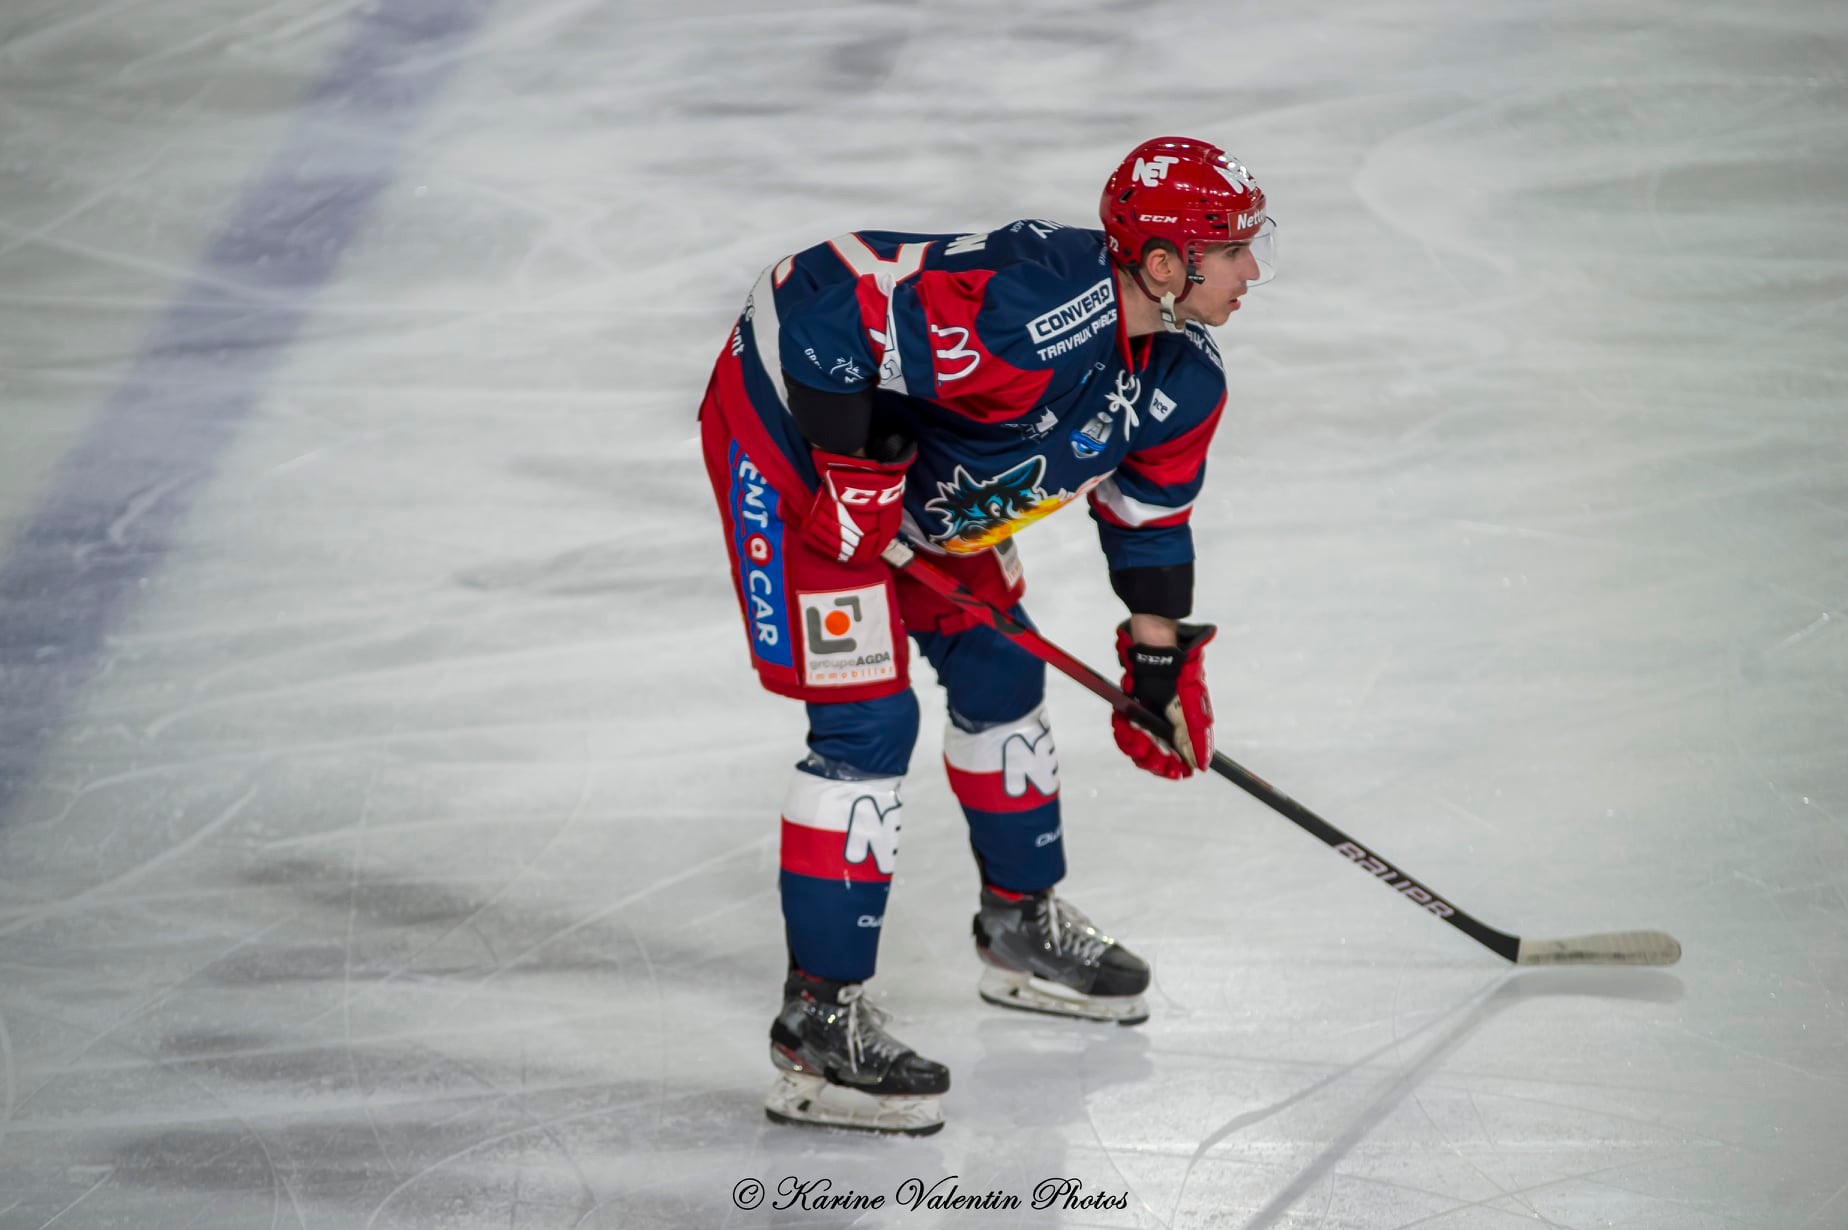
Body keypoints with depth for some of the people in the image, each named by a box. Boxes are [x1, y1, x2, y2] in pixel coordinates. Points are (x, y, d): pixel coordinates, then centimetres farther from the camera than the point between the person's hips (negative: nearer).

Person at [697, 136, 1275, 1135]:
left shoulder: (1186, 379, -7)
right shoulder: (1026, 314, -37)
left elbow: (1148, 507, 12)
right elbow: (821, 294, -36)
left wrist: (1161, 658, 14)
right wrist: (855, 472, -30)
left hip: (921, 475, 10)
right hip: (790, 432, -9)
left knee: (998, 672, 17)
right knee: (868, 721, -15)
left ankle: (1021, 924, 40)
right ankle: (818, 1024, -10)